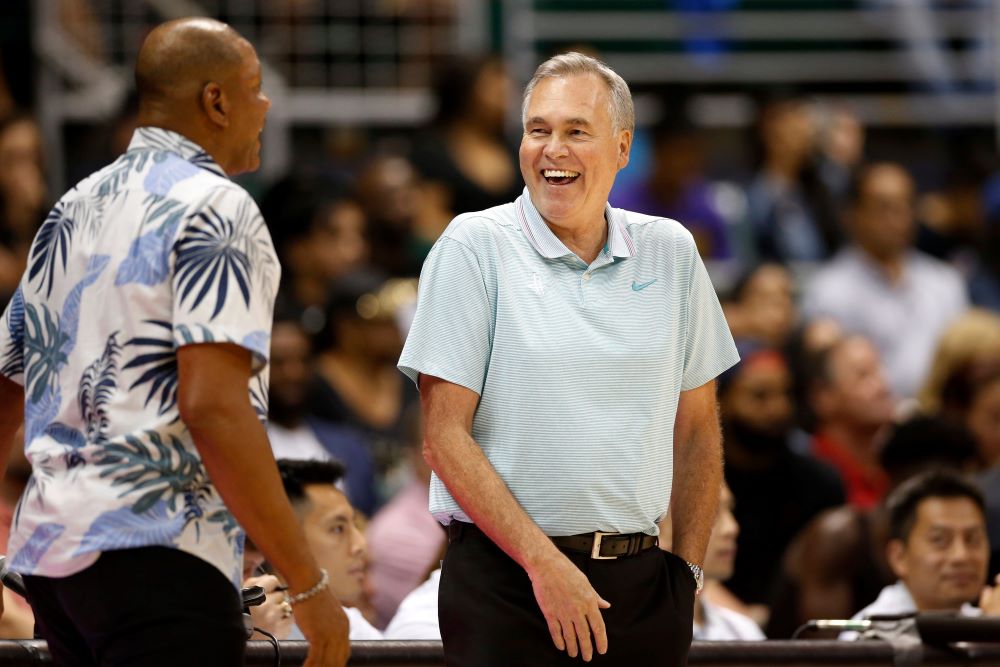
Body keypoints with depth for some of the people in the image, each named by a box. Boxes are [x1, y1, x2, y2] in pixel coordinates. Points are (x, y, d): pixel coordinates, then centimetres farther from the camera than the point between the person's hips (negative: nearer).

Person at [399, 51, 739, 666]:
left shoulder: (671, 252, 9)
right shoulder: (474, 247, -2)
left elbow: (697, 428, 17)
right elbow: (444, 437, -8)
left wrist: (688, 569, 8)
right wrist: (545, 563, -14)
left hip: (641, 582, 3)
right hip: (507, 584, -3)